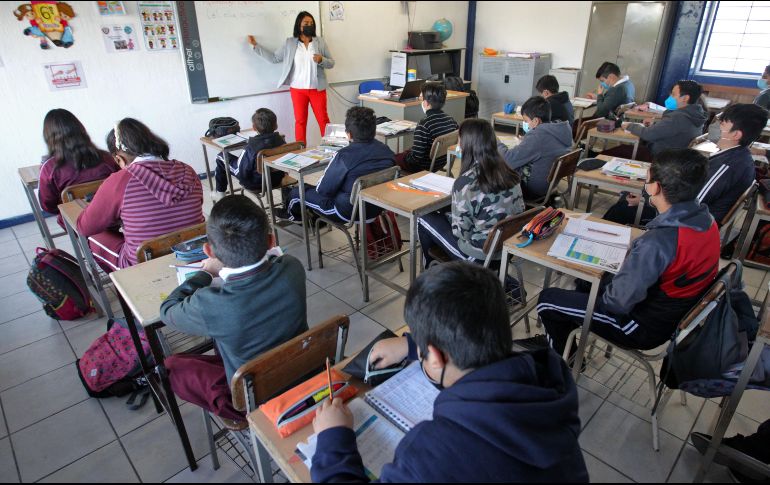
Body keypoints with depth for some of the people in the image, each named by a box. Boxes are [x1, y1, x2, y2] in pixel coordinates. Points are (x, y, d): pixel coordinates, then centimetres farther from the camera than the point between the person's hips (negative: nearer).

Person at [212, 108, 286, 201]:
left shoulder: (252, 147, -29)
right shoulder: (281, 141, -15)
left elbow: (242, 173, -23)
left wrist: (244, 181, -1)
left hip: (256, 184, -5)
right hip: (277, 180, 6)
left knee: (222, 157, 11)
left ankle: (220, 193, 27)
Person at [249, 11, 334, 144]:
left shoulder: (320, 41, 3)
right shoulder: (290, 43, 4)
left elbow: (331, 63, 3)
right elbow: (274, 58, 6)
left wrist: (321, 60, -18)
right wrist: (256, 45, 5)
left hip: (317, 89, 0)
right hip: (297, 89, 1)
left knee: (323, 119, 3)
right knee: (300, 121, 6)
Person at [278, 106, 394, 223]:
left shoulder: (344, 156, -25)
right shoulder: (385, 149, -7)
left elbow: (323, 190, -16)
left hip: (349, 213, -7)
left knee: (296, 193, 15)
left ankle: (293, 215, 47)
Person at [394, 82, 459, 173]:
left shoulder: (424, 125, -30)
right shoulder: (451, 120, -8)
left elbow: (416, 156, -30)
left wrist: (407, 157, -9)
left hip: (425, 167, -7)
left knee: (396, 157, 16)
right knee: (407, 152, 30)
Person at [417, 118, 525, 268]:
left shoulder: (466, 181, -24)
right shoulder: (507, 172, -3)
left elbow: (461, 231, -19)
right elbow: (519, 210, 8)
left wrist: (444, 214, 4)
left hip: (480, 255, -7)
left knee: (424, 219, 12)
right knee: (446, 215, 25)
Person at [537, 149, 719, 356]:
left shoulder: (657, 242, -36)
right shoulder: (706, 220, -8)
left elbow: (620, 301, -28)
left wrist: (600, 294, -8)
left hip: (646, 327, -9)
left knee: (547, 300, 2)